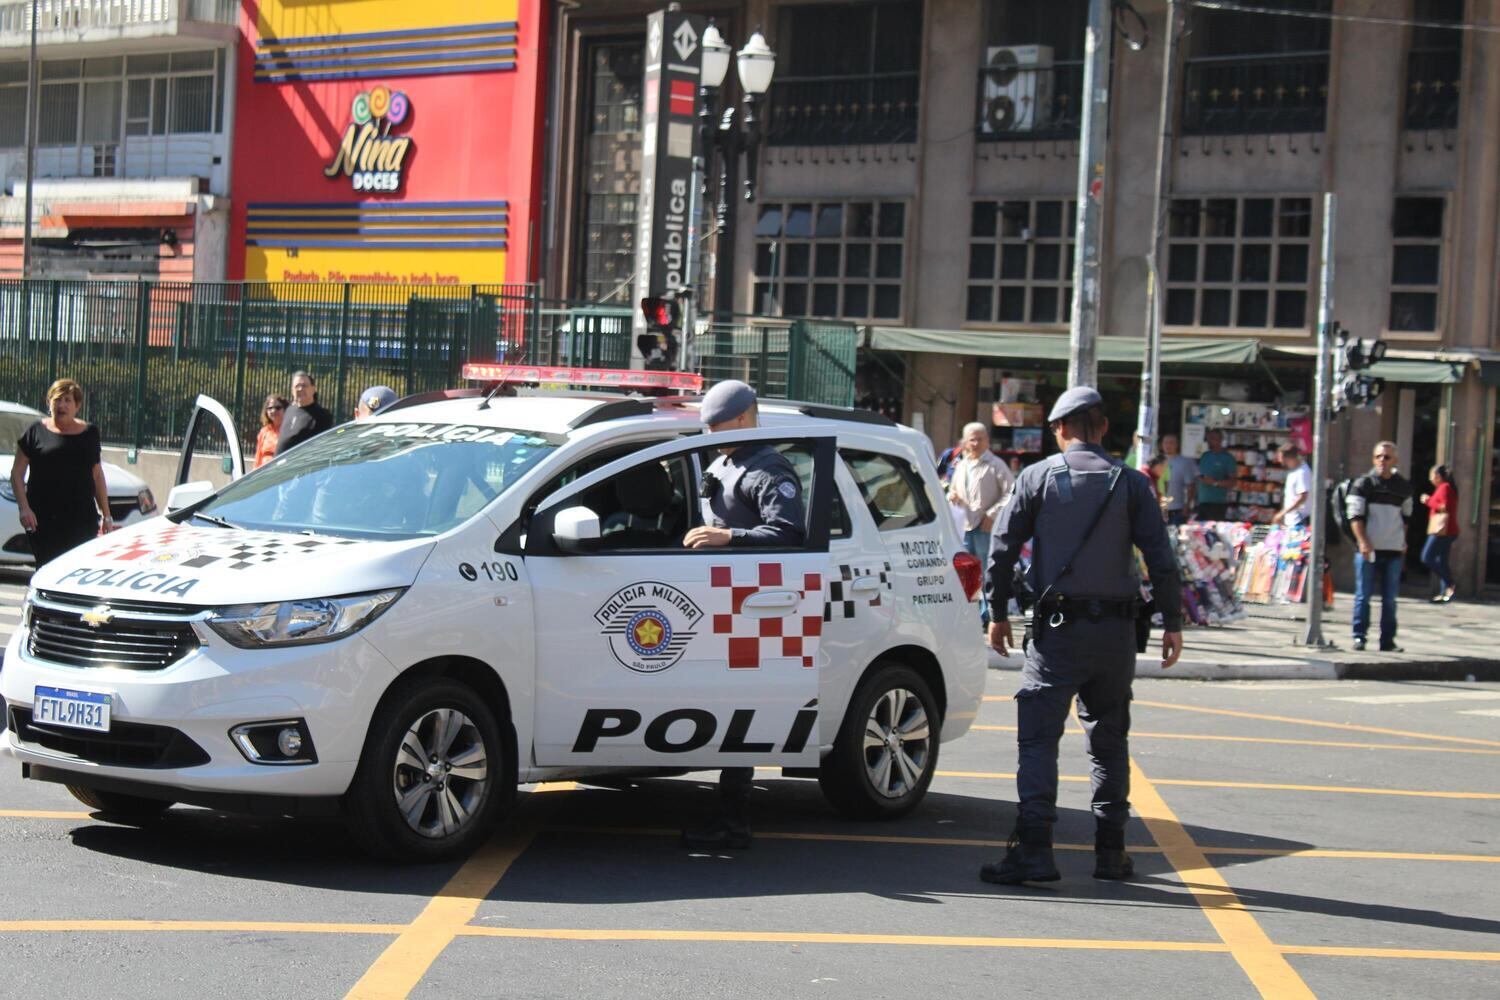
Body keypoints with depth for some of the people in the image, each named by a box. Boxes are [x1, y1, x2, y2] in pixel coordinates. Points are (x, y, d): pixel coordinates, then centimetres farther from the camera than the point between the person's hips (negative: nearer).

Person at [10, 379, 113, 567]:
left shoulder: (89, 433, 13)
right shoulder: (36, 432, 4)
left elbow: (97, 475, 19)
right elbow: (17, 473, 5)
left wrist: (106, 516, 16)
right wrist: (24, 508, -8)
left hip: (83, 518, 2)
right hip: (45, 520, -2)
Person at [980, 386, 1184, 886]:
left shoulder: (1038, 478, 0)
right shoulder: (1131, 483, 4)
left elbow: (1002, 549, -1)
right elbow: (1161, 559, 0)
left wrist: (998, 613, 9)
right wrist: (1173, 624, 5)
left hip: (1058, 628, -2)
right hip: (1116, 629, 3)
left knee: (1038, 738, -3)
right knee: (1109, 741, 14)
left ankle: (1034, 849, -13)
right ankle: (1111, 851, 15)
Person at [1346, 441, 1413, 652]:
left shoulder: (1403, 486, 11)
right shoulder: (1363, 484, 0)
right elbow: (1355, 516, -5)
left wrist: (1403, 541, 16)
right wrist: (1363, 542, -14)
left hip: (1394, 550, 3)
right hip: (1368, 548, -3)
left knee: (1390, 598, 5)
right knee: (1363, 595, -2)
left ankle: (1387, 640, 9)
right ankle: (1359, 637, 4)